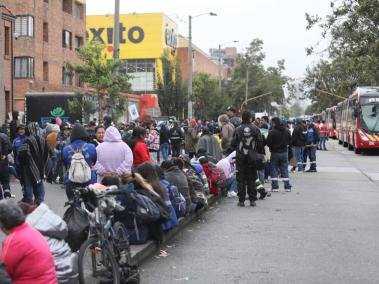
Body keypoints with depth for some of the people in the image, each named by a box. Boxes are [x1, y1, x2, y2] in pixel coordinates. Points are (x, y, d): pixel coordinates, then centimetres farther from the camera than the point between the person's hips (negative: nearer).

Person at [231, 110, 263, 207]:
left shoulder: (238, 129, -6)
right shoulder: (255, 129, -3)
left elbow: (233, 143, -3)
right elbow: (260, 143, -1)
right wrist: (260, 154, 13)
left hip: (240, 157, -1)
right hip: (252, 157, 1)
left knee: (241, 180, 4)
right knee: (251, 179, 8)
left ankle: (241, 200, 4)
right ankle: (252, 200, 8)